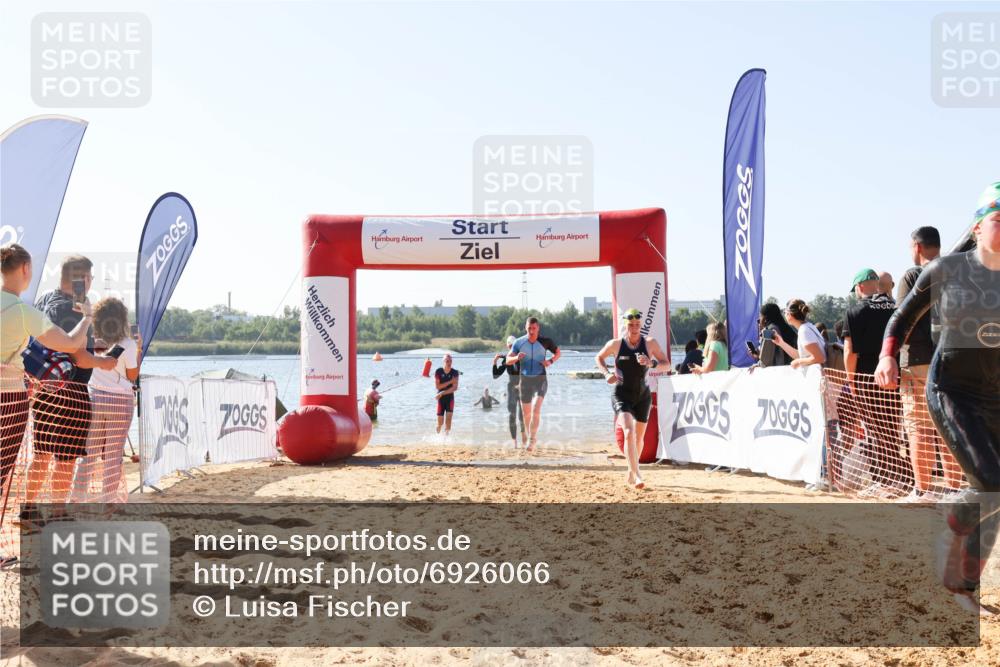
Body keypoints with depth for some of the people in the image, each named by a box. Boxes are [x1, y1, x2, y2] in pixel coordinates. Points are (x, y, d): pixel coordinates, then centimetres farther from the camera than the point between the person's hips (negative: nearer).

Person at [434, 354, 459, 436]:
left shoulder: (455, 372, -6)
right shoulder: (438, 372, -6)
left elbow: (455, 388, -13)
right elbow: (437, 386, -13)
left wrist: (442, 393, -18)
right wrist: (450, 382, -19)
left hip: (450, 398, 0)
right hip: (440, 399, 0)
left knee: (448, 419, -14)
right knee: (440, 423, 6)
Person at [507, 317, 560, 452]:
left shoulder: (545, 341, -9)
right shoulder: (519, 342, -7)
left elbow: (558, 352, 7)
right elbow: (508, 360, -4)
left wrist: (550, 361, -13)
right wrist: (517, 358, -26)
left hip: (540, 379, -2)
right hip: (525, 380, 2)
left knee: (536, 409, -22)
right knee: (527, 413, 11)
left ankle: (532, 439, -17)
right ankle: (531, 438, 32)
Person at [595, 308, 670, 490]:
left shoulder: (650, 344, -4)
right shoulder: (615, 344, -6)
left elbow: (666, 364, -2)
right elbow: (599, 358, 10)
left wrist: (651, 363, -22)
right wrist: (607, 373, -8)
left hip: (642, 395, 3)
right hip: (621, 394, -3)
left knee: (639, 436, 14)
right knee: (629, 432, -22)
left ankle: (631, 473, 36)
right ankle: (637, 476, -25)